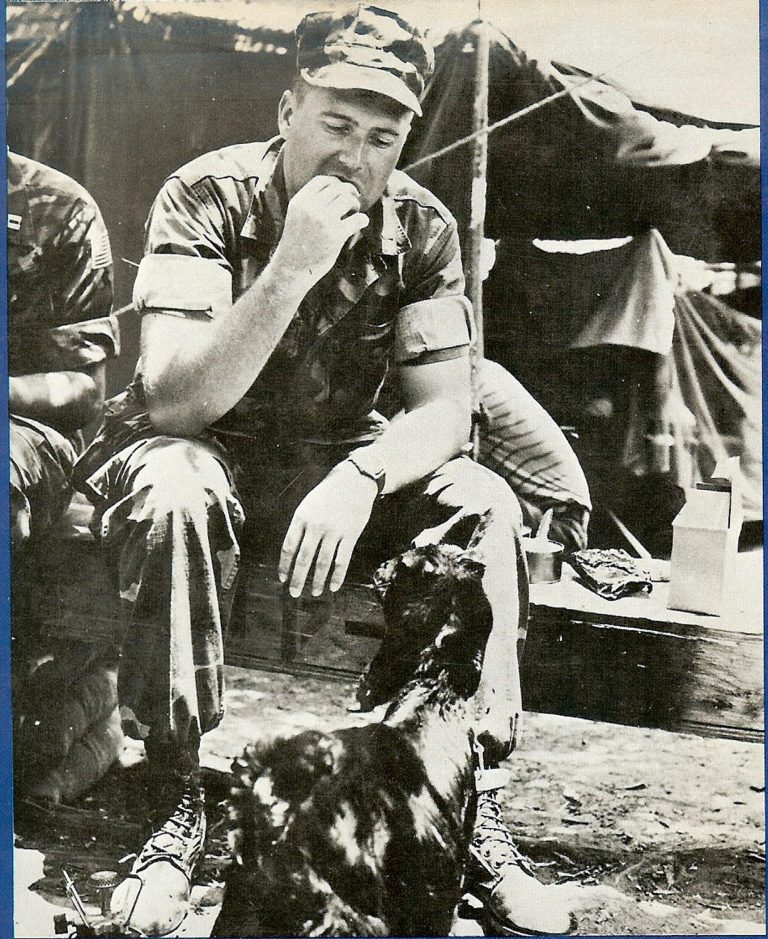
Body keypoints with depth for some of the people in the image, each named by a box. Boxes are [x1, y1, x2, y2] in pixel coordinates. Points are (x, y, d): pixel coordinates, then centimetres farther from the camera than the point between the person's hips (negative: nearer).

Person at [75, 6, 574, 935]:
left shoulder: (421, 226, -8)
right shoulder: (206, 198, -18)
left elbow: (444, 409, -11)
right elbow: (172, 403, -27)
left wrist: (357, 478, -32)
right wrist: (293, 268, -37)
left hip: (339, 460, 3)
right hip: (205, 454, -3)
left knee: (484, 502, -21)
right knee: (174, 493, -37)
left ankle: (476, 806, -14)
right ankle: (178, 806, -22)